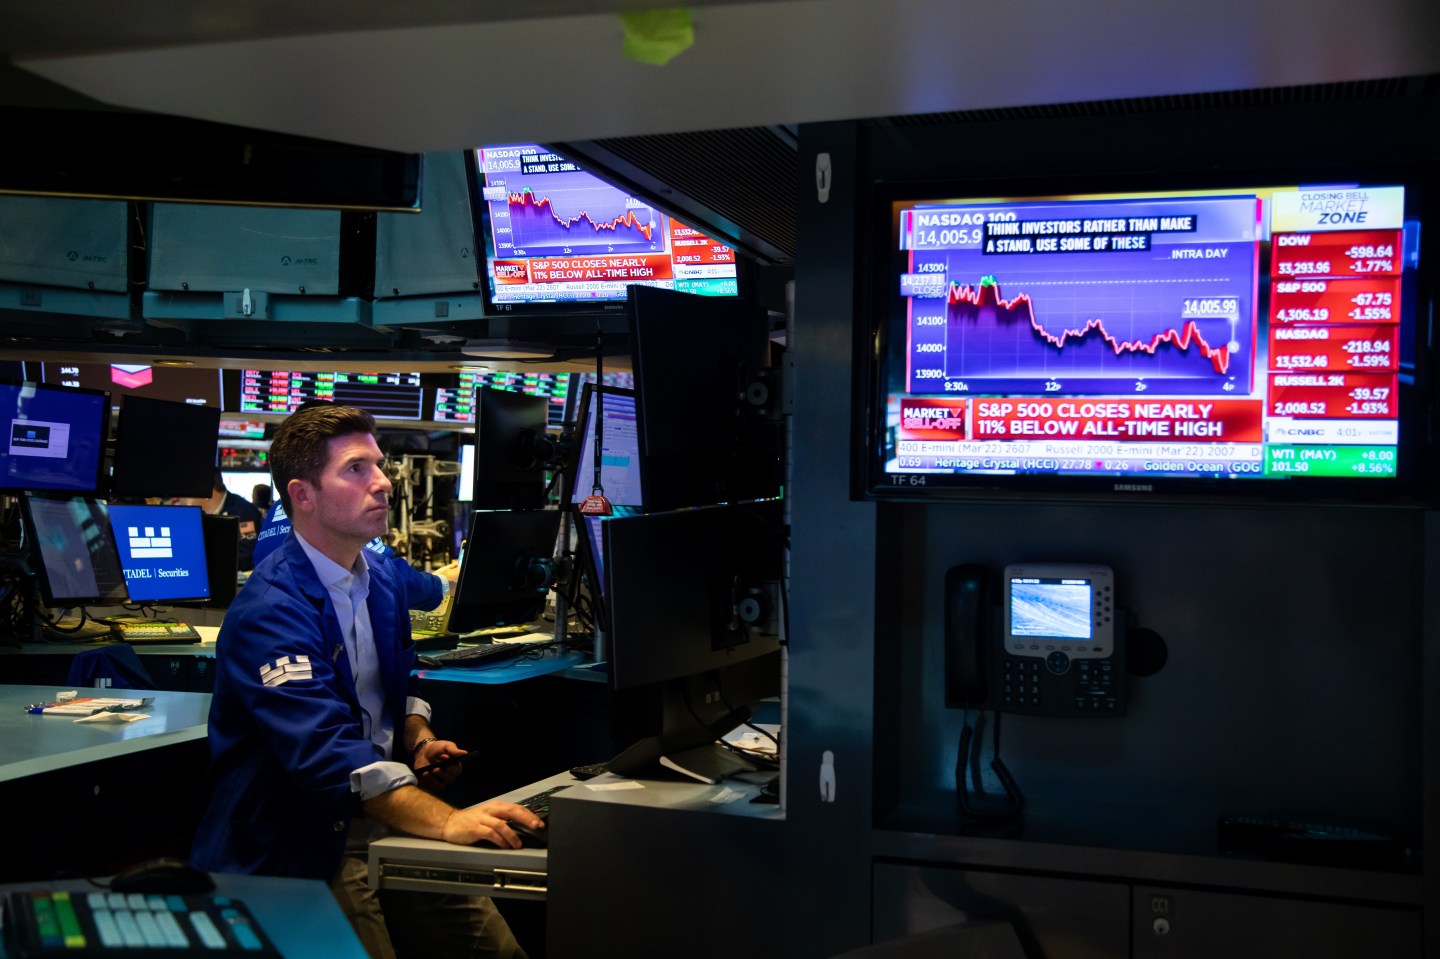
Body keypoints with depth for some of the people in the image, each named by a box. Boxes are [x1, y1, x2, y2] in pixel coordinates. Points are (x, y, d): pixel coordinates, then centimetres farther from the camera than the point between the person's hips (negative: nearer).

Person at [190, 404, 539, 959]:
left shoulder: (382, 579, 10)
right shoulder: (269, 610, -18)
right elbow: (326, 750, -29)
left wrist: (419, 740, 4)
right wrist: (445, 820, -39)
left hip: (385, 817, 7)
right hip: (304, 848, -6)